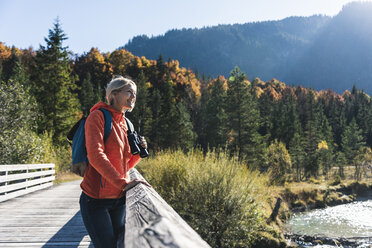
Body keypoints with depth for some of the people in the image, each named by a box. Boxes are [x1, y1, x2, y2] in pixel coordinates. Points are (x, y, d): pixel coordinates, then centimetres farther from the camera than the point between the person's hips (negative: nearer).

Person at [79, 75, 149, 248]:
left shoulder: (125, 124, 13)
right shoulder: (97, 117, -8)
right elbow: (96, 156, -22)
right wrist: (123, 183, -28)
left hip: (119, 199, 7)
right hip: (96, 200, -7)